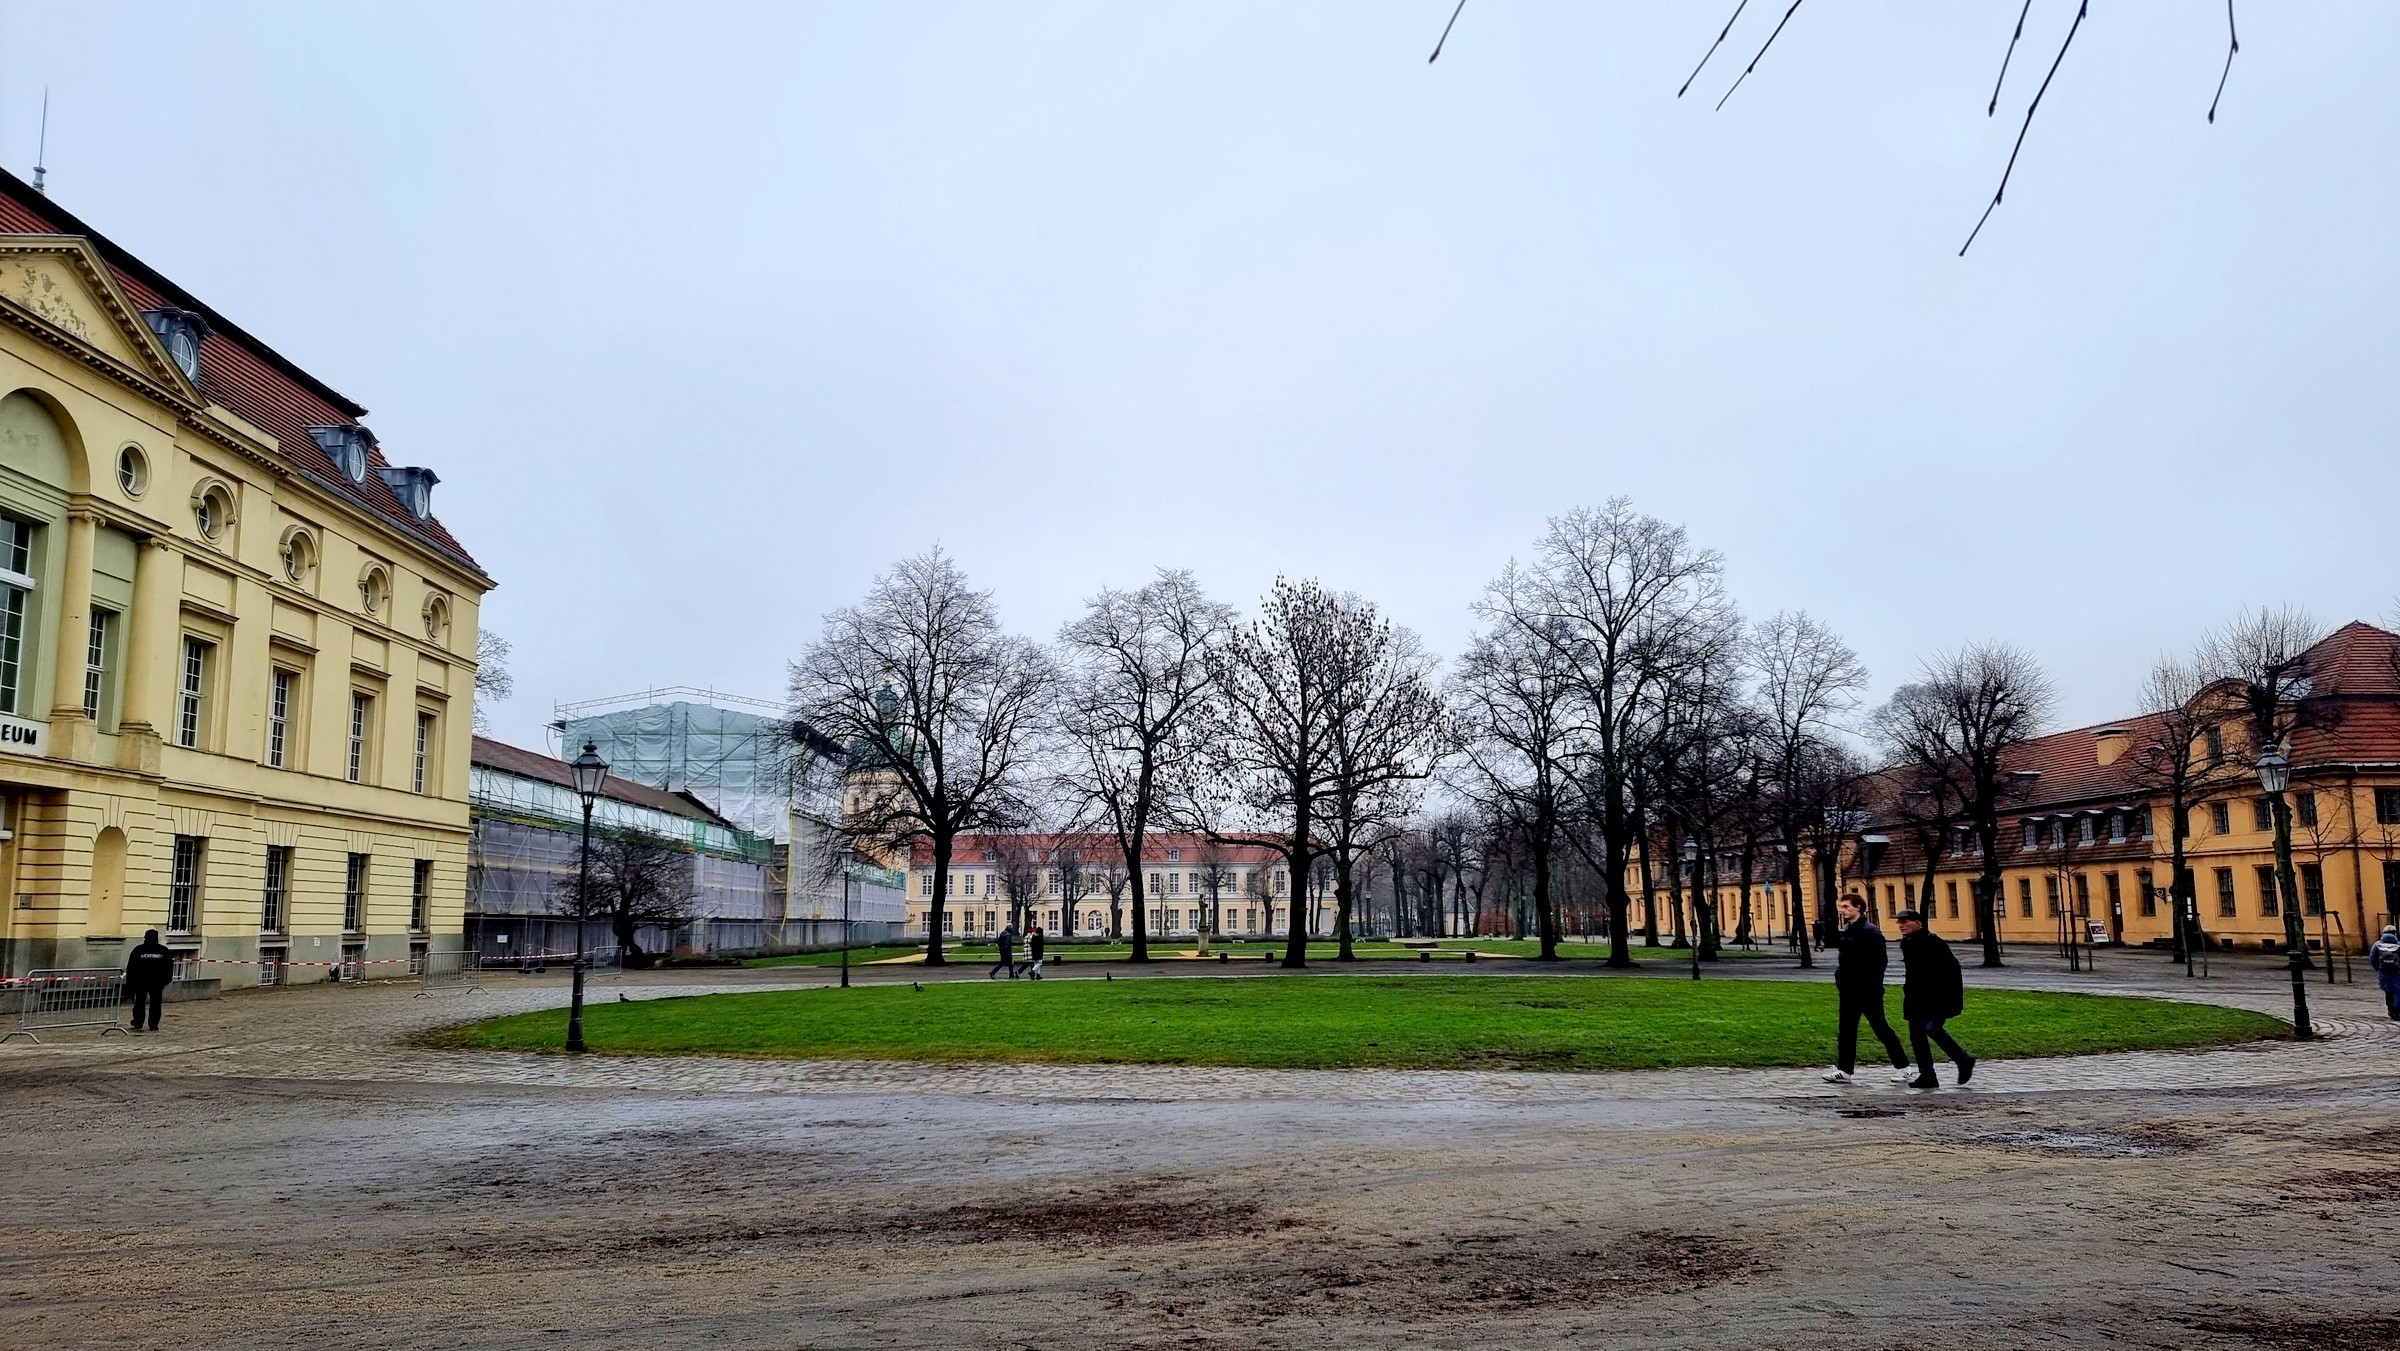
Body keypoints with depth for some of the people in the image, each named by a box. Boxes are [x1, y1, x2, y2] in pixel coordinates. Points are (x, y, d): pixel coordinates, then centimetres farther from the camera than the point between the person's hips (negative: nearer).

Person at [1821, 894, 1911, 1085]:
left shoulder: (1870, 932, -14)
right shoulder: (1845, 931, 12)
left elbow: (1881, 961, -18)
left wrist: (1871, 985, -20)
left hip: (1867, 991, -9)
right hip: (1849, 990, 9)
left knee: (1880, 1027, 0)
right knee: (1847, 1030, 8)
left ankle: (1902, 1067, 12)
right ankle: (1844, 1070, 12)